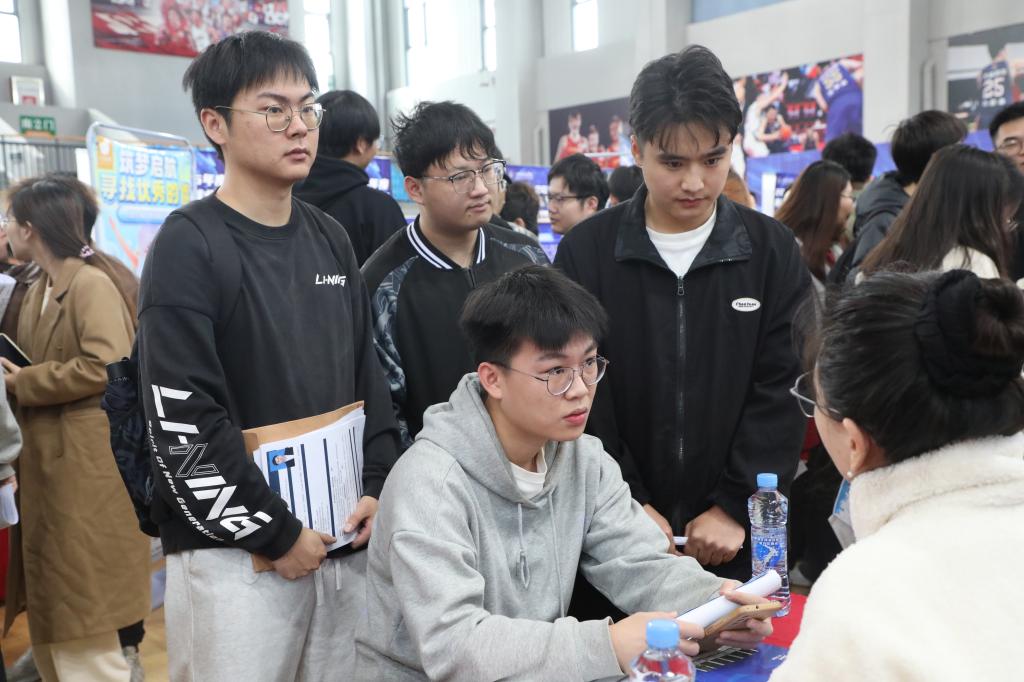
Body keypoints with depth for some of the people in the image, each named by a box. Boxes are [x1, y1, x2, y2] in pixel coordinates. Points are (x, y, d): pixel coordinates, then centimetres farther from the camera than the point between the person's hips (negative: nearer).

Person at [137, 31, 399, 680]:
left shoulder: (331, 238, 9)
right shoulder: (189, 245, -11)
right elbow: (180, 420, -16)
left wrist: (378, 486, 2)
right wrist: (275, 531, -13)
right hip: (233, 552, -5)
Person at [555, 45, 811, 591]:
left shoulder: (772, 251, -1)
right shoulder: (585, 252, -4)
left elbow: (781, 392, -4)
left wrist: (736, 506, -11)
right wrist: (625, 502, -11)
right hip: (618, 529, 0)